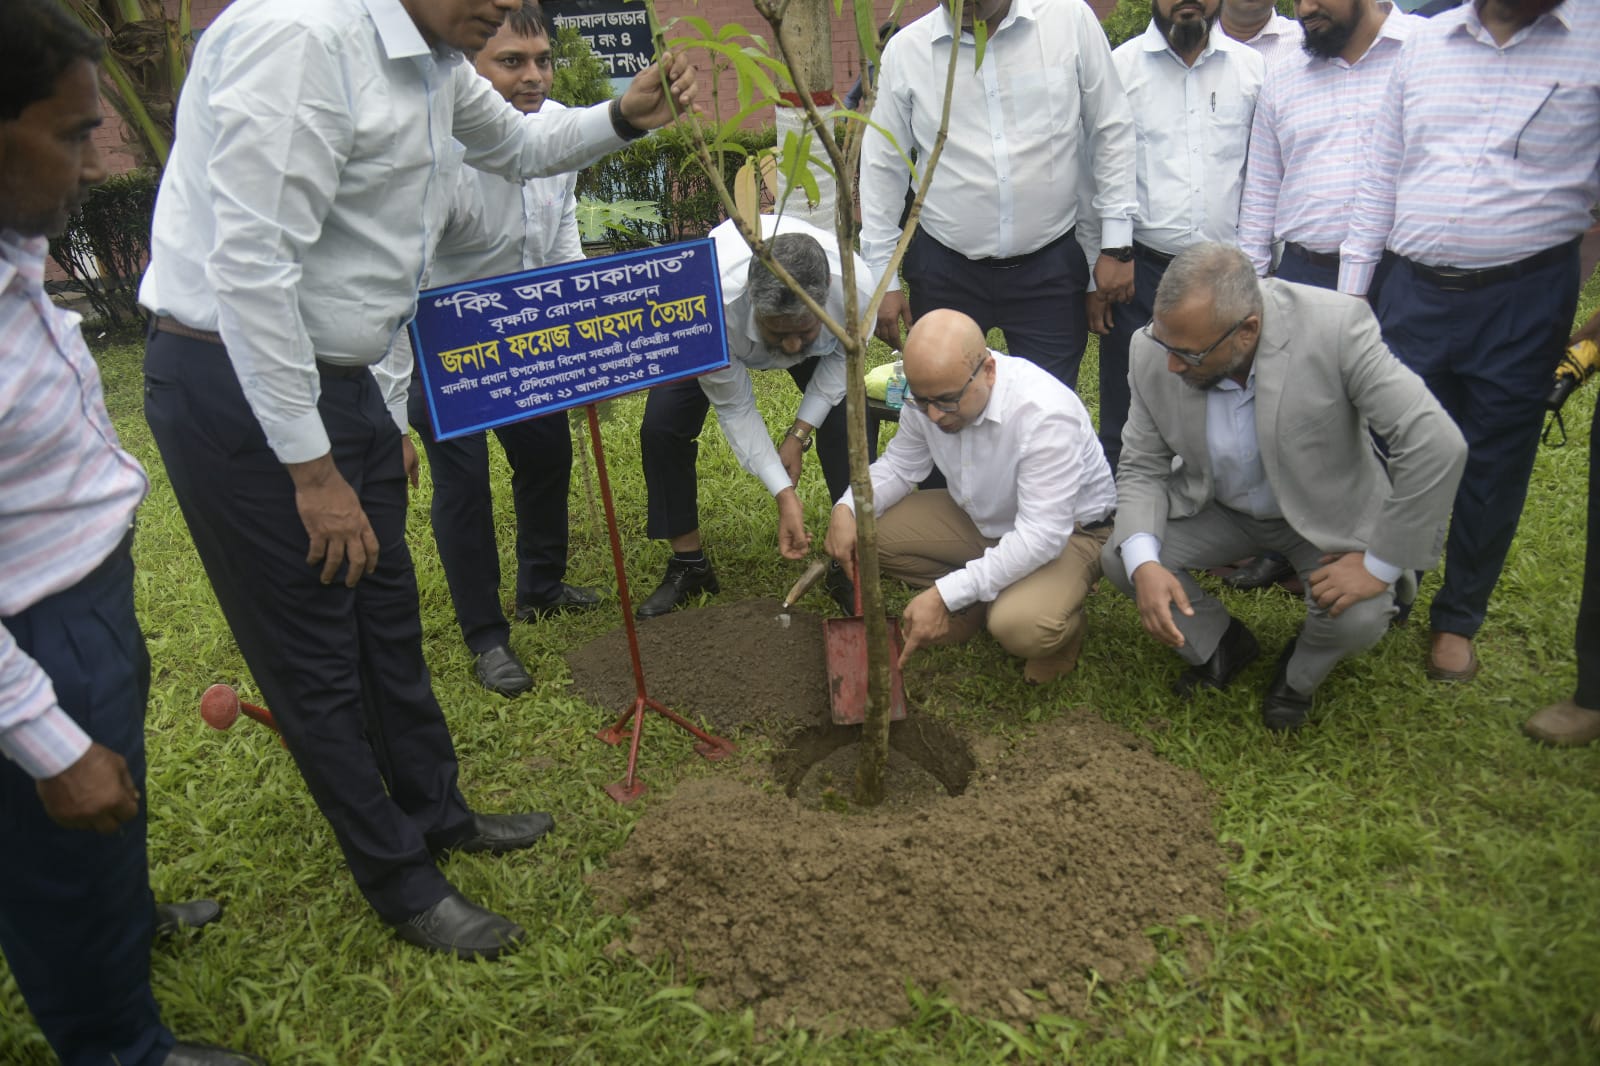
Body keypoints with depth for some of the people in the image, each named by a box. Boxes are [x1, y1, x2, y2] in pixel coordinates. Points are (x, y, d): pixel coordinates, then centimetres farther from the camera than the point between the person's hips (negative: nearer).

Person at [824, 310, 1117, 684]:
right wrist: (847, 508, -20)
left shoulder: (1045, 413, -35)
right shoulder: (930, 389, -16)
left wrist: (944, 595, -38)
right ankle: (976, 601, 3)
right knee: (866, 530, -12)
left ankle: (1060, 621, 2)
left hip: (1065, 529, -6)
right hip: (980, 517, 7)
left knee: (1019, 626, -36)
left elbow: (1041, 536, -35)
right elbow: (899, 465, 1)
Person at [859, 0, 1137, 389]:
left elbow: (1111, 133, 3)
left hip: (1050, 267, 0)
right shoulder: (905, 49, -1)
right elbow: (883, 167, 5)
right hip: (945, 270, 1)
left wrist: (1117, 245, 0)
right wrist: (882, 278, 5)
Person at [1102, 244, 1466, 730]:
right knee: (1120, 556, -17)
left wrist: (1381, 564, -25)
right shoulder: (1154, 353, -21)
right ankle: (1220, 645, 12)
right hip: (1219, 508, 3)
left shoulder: (1334, 328, -32)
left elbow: (1437, 445, -30)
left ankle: (1299, 671, 12)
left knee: (1358, 619, -26)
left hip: (1327, 512, -2)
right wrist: (1143, 563, -28)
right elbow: (1141, 469, -11)